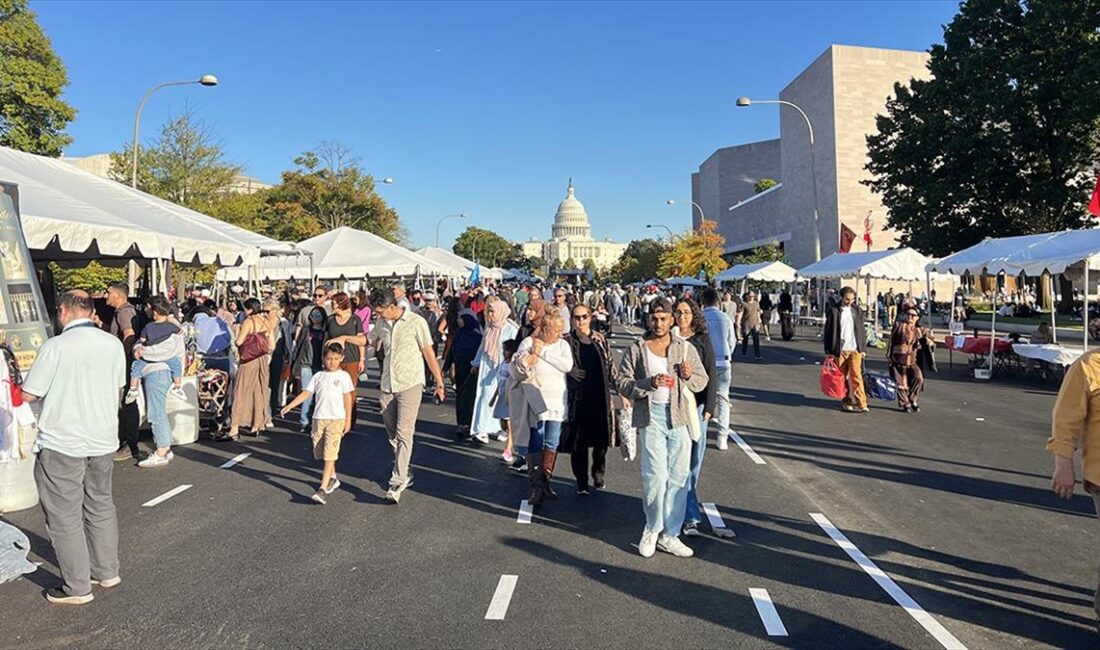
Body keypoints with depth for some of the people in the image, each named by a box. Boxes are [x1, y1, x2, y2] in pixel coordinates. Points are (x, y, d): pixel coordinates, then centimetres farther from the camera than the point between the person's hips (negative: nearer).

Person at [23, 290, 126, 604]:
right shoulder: (114, 344, 1)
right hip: (103, 439, 6)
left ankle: (77, 587, 12)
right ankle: (106, 571, 29)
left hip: (62, 443, -5)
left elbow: (29, 394, -9)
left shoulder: (56, 346, -15)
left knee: (64, 515, 5)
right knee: (100, 506, 19)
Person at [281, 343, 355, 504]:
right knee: (320, 453, 12)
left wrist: (348, 420, -1)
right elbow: (306, 393, 7)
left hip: (336, 419, -4)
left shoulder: (343, 376, 1)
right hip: (319, 418, 4)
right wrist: (289, 406, -2)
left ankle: (323, 488, -12)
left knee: (329, 454, -10)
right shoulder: (318, 376, 9)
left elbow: (348, 398, 1)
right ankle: (333, 478, 34)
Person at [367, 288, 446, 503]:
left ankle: (397, 482, -10)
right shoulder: (382, 324, 6)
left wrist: (439, 383, -5)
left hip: (410, 384, -6)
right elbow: (368, 340, 26)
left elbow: (429, 354, -7)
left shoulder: (416, 323, -10)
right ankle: (404, 473, 29)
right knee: (392, 434, 13)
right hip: (387, 386, 6)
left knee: (403, 434, -11)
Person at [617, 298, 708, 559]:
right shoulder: (636, 350, 2)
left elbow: (702, 380, 12)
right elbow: (624, 385, -3)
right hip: (651, 416, -2)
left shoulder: (685, 348, 8)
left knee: (679, 477, 5)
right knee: (655, 475, -7)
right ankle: (652, 530, 15)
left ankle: (669, 535, 17)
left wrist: (689, 376, -10)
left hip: (679, 416, 3)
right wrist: (649, 383, -19)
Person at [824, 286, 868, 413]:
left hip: (855, 349, 1)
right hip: (839, 350, -1)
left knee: (856, 375, -9)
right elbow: (828, 330, 0)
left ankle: (861, 403, -7)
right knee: (842, 377, 6)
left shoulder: (857, 310, 8)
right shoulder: (833, 310, -1)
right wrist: (829, 351, -3)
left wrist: (863, 349, 8)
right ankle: (847, 401, 17)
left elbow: (861, 330, 12)